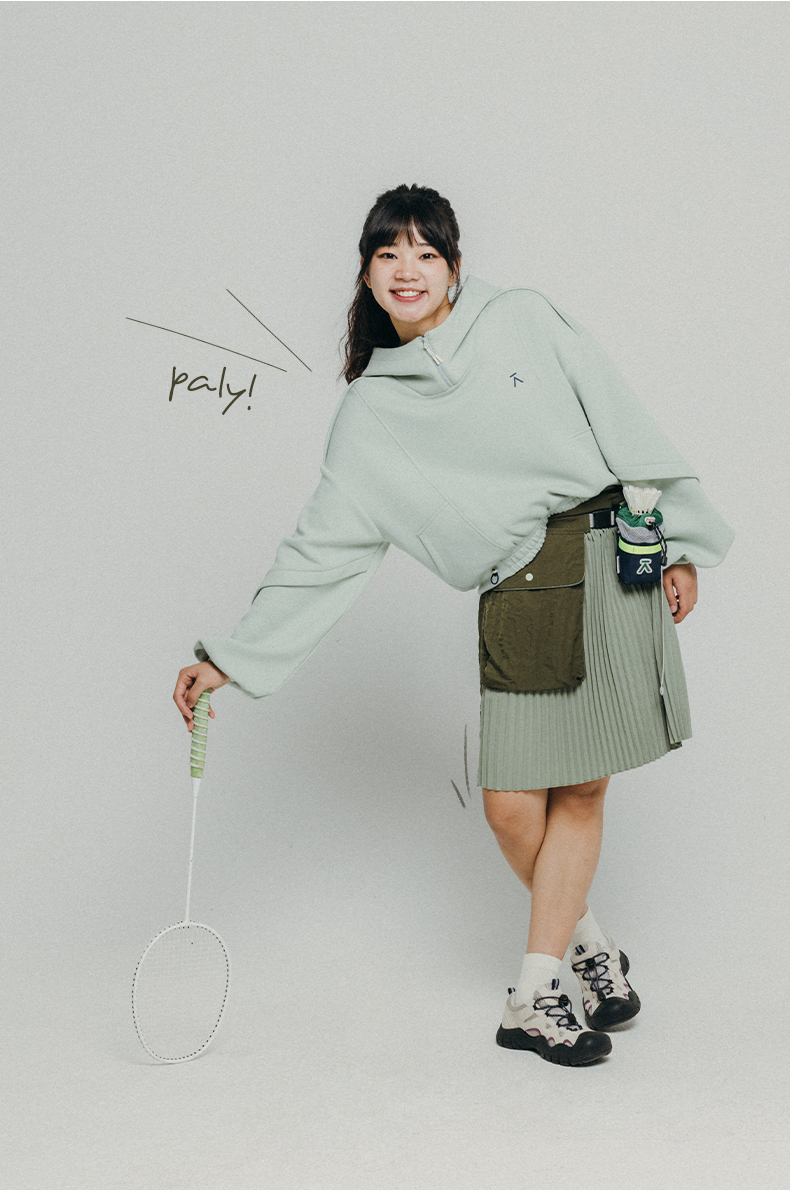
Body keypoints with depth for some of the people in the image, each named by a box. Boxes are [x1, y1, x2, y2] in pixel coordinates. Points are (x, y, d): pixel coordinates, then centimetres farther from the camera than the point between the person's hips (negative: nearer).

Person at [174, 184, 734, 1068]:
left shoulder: (523, 320, 4)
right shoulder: (369, 414, 6)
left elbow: (623, 422, 6)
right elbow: (321, 551, 4)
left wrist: (681, 539, 3)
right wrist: (230, 658, -1)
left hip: (615, 564, -1)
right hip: (514, 603, 1)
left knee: (578, 793, 0)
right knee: (510, 806, -4)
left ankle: (534, 998, 12)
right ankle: (590, 949, 25)